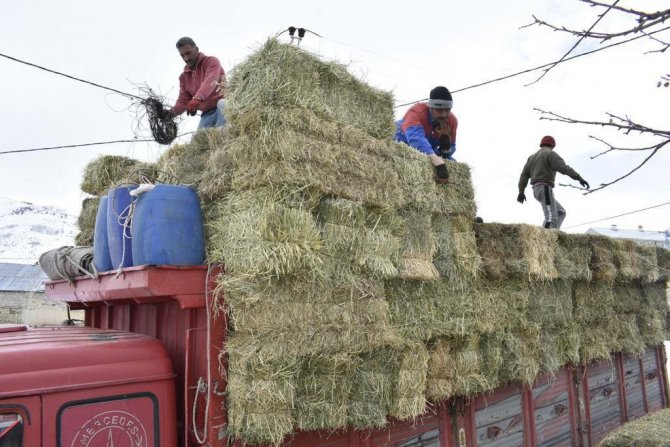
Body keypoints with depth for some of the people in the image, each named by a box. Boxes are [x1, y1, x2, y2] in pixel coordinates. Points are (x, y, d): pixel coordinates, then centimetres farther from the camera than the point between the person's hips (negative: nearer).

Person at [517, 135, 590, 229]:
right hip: (545, 189, -9)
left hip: (537, 190, 9)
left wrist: (521, 192, 15)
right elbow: (564, 168, -16)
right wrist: (579, 178, -21)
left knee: (561, 212, 13)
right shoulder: (550, 154, -3)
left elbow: (524, 175, 18)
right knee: (551, 218, -18)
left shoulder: (533, 157, 22)